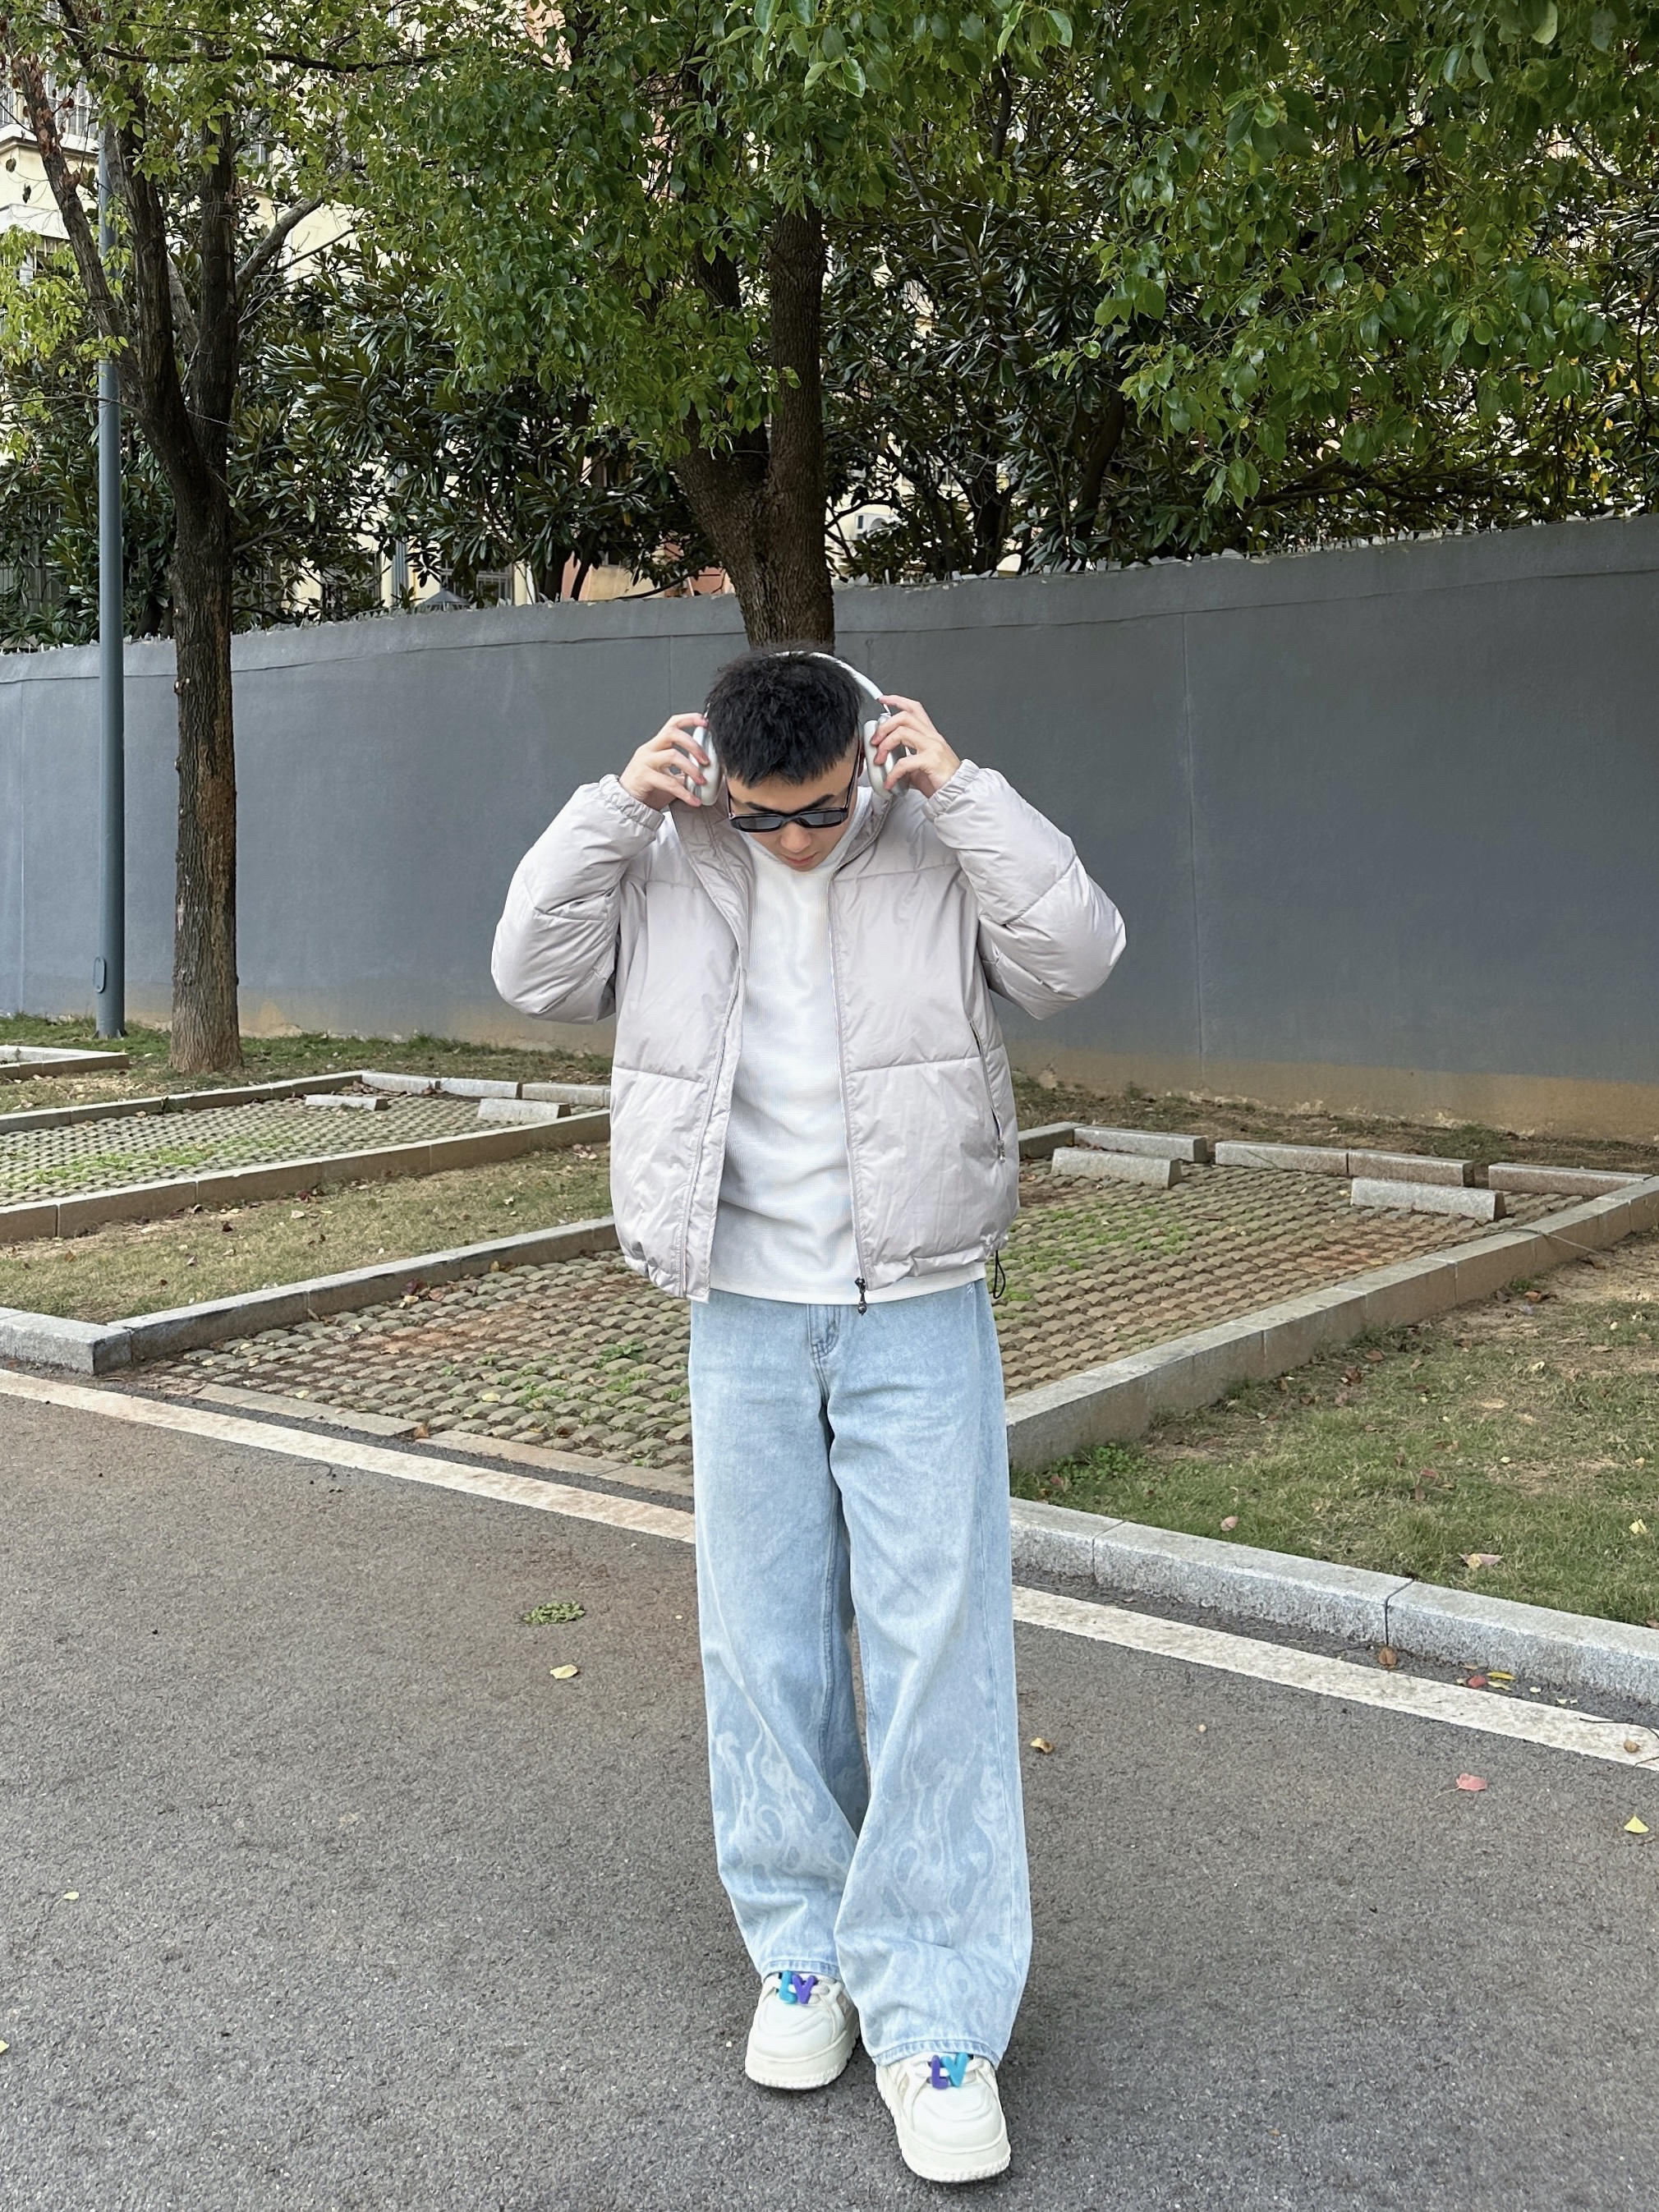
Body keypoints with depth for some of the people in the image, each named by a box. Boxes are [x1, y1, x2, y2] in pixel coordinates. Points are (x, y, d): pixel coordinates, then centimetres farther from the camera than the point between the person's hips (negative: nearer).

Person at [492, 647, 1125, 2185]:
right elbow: (534, 971, -3)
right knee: (764, 1644, 10)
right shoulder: (668, 869, 2)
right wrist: (616, 803, -11)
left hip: (920, 1318, -2)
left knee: (939, 1647, -2)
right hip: (744, 1319, 2)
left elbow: (1076, 955, -15)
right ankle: (803, 1949, 29)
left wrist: (960, 790, -17)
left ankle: (935, 2015, 8)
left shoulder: (941, 856, -3)